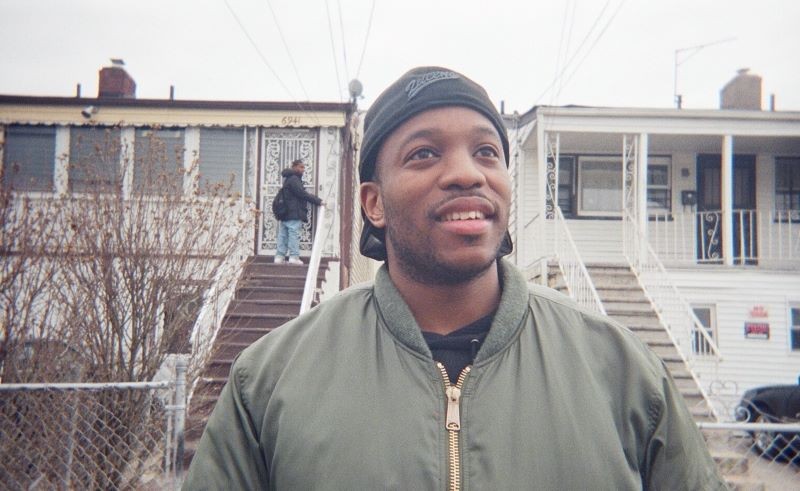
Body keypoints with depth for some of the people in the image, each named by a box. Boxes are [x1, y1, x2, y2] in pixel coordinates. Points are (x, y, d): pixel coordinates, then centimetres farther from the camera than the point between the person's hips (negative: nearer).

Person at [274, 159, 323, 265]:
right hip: (294, 213, -10)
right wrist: (318, 201, -14)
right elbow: (302, 194, -17)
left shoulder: (288, 179, 22)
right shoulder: (294, 179, -11)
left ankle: (279, 256, 11)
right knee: (294, 234, -7)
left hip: (285, 213, 10)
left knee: (283, 235, 9)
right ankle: (294, 257, -7)